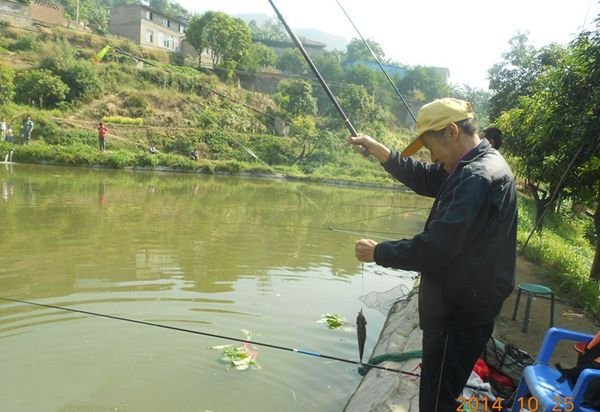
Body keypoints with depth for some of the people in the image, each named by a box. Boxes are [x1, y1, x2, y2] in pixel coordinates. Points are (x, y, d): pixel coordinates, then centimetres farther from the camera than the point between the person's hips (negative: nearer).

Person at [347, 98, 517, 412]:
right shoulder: (476, 166, 7)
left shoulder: (479, 177, -26)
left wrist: (378, 252, -18)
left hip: (461, 315, -10)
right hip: (460, 308, 10)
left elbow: (435, 248, -30)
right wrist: (380, 152, 1)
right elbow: (424, 179, 13)